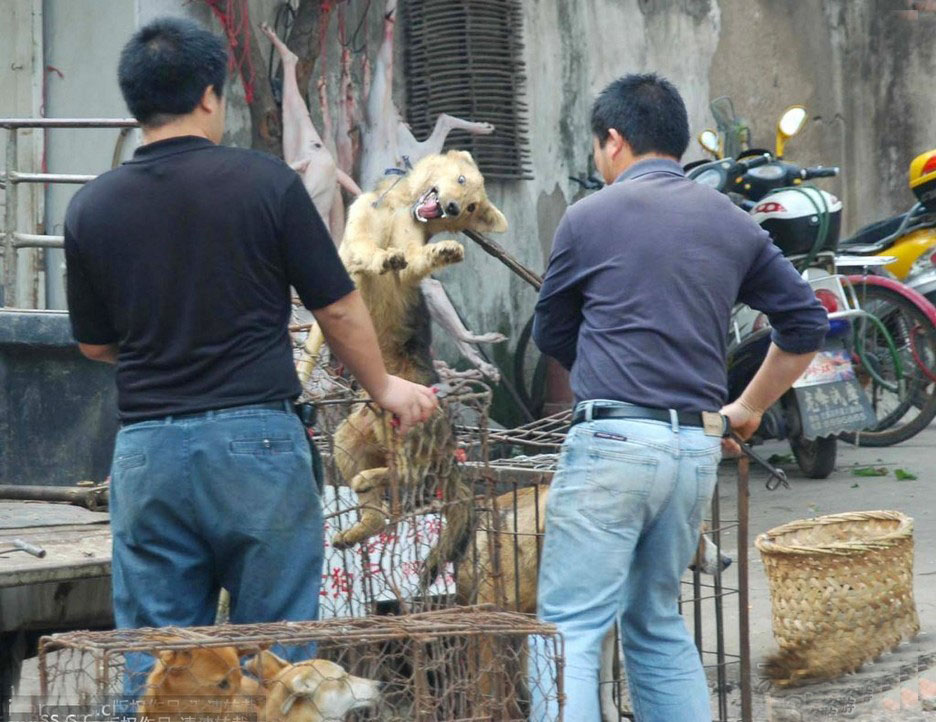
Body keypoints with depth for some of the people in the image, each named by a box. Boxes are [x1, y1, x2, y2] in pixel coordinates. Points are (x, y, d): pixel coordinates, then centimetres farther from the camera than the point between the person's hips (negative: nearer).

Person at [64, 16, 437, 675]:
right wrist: (384, 386, 18)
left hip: (147, 450, 2)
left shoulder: (92, 208, 1)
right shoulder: (265, 182, -6)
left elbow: (95, 344, 13)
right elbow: (338, 309, 0)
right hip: (256, 438, -2)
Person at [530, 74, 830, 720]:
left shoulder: (590, 218, 0)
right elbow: (807, 323, 15)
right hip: (698, 448, 6)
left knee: (570, 631, -7)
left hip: (612, 443, -6)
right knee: (658, 623, 19)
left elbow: (551, 336, 12)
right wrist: (749, 408, 22)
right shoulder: (735, 224, 12)